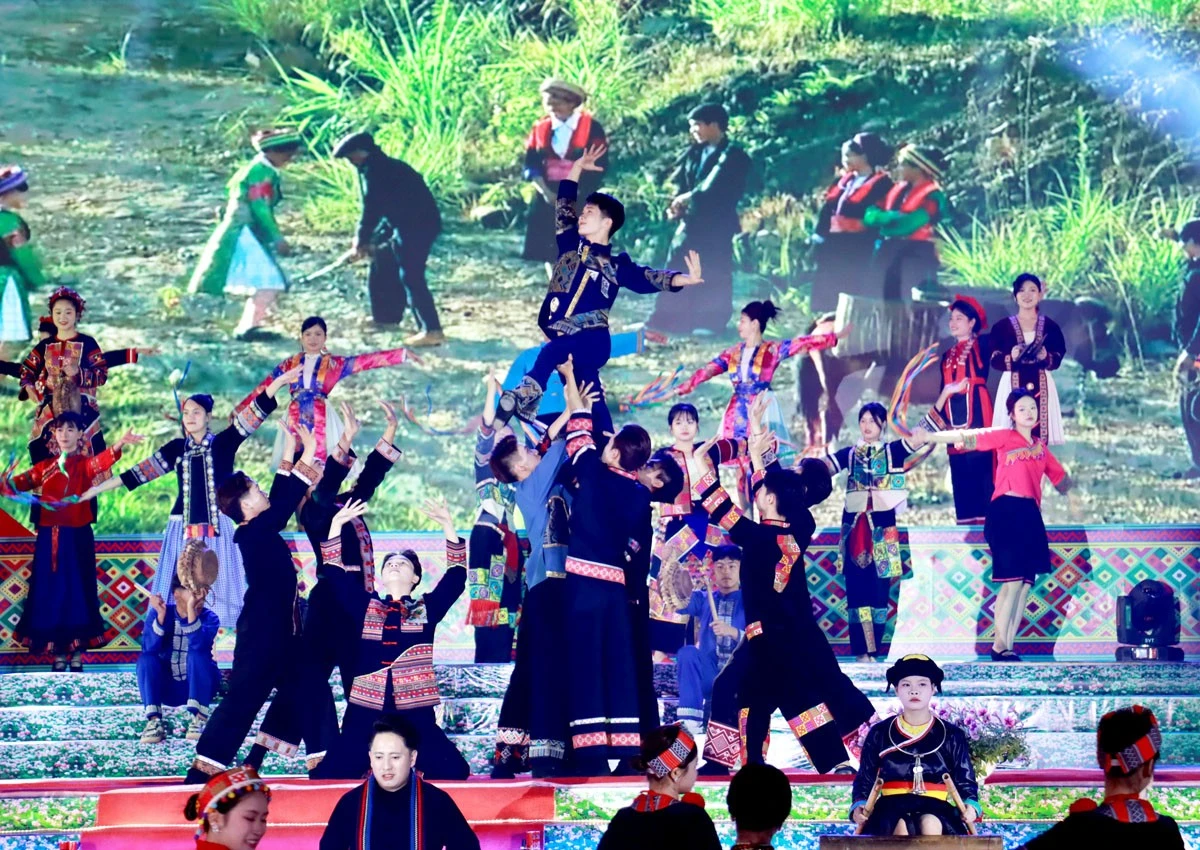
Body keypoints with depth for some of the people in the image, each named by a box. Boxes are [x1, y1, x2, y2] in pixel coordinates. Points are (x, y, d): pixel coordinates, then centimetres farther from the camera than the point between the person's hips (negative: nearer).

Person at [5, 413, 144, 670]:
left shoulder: (85, 463, -1)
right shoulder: (45, 467, 11)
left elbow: (101, 462, -21)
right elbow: (22, 481, 3)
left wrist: (119, 445, -42)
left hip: (77, 536, -3)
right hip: (49, 537, 3)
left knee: (77, 590, -1)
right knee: (50, 590, 3)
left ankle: (77, 650, 7)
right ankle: (58, 650, 11)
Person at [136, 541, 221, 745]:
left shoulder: (209, 618, -13)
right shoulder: (159, 614, -9)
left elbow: (199, 644, -33)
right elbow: (150, 647, -24)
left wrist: (192, 611, -43)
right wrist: (160, 615, -35)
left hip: (199, 685, -1)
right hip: (167, 688, 1)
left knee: (198, 653, -29)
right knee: (146, 659, -25)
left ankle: (199, 718, -28)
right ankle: (154, 720, -29)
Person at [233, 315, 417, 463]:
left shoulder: (334, 363, 4)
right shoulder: (291, 363, 10)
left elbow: (367, 360, -3)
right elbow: (266, 386, 11)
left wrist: (402, 354, -11)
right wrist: (242, 409, 9)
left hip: (320, 421, -2)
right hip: (296, 419, 2)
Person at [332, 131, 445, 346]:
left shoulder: (373, 170, -10)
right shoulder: (385, 166, 21)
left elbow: (371, 209, -12)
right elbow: (378, 208, 25)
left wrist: (361, 241, -1)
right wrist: (367, 240, 19)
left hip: (417, 225, -10)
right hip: (411, 223, 10)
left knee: (411, 276, -15)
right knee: (383, 266, 23)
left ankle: (431, 330, -23)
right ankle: (386, 316, 35)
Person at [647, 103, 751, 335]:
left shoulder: (733, 155, -7)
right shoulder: (694, 152, 15)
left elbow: (716, 187, -18)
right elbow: (679, 182, 13)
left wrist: (689, 198, -13)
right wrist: (676, 204, -5)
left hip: (717, 223, -7)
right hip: (690, 221, 7)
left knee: (714, 273, -3)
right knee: (677, 269, 6)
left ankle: (712, 322, 2)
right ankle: (666, 320, 11)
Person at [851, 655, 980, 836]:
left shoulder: (952, 736, 11)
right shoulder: (879, 733, 11)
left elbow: (965, 782, 13)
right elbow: (864, 781, 15)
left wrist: (970, 806, -9)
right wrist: (859, 806, -5)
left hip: (935, 809, 0)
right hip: (892, 808, 0)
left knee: (930, 824, -36)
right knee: (900, 827, -37)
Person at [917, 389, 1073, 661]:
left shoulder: (1041, 447, 20)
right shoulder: (1004, 437, 3)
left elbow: (1060, 477, 32)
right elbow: (968, 437, -3)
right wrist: (928, 437, -9)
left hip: (1030, 516, 6)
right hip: (1006, 512, -6)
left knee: (1026, 584, 3)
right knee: (1013, 580, -13)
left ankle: (1007, 645, 7)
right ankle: (1000, 646, -9)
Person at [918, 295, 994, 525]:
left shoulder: (981, 345, 5)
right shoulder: (948, 355, 21)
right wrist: (936, 417, 12)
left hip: (976, 411, -6)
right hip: (953, 415, 6)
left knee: (981, 467, -13)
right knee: (959, 473, 3)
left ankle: (984, 517, -14)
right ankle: (965, 521, 4)